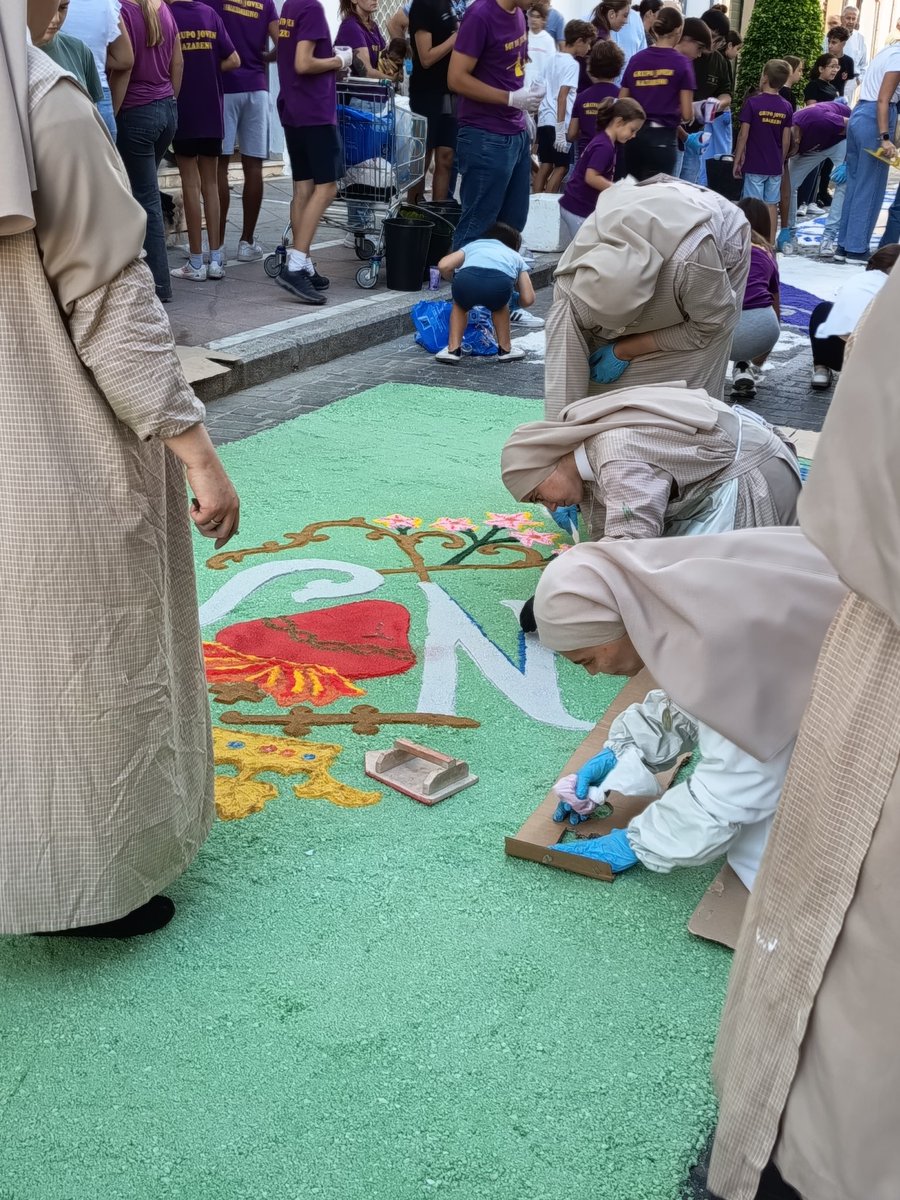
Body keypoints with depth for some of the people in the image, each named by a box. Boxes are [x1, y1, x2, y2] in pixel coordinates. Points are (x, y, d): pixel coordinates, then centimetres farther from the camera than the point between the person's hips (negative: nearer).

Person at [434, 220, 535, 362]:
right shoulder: (516, 256, 39)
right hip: (500, 281, 0)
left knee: (460, 305, 33)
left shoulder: (472, 245, 40)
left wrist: (457, 284, 42)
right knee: (499, 306, 35)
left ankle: (453, 349, 25)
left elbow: (443, 266, 22)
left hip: (467, 278, 0)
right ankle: (505, 349, 38)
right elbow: (528, 300, 27)